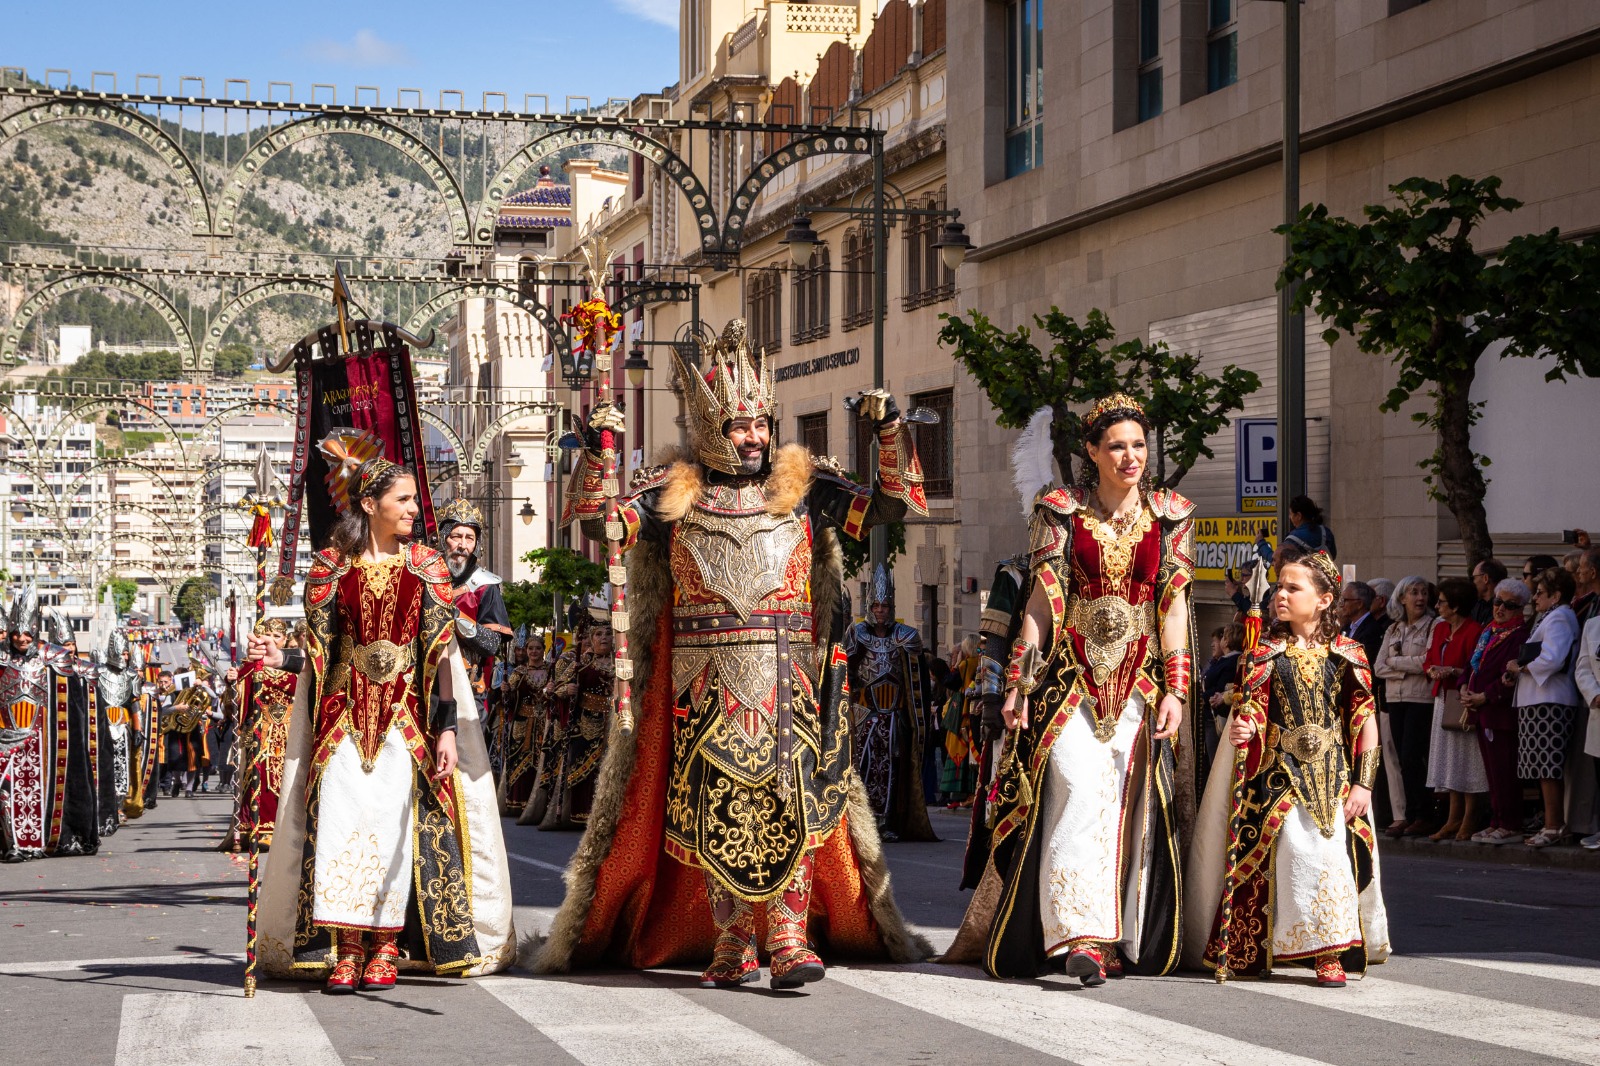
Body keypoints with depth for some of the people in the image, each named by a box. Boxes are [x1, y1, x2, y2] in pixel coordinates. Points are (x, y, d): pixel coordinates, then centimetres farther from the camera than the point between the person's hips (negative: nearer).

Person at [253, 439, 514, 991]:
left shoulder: (424, 565, 6)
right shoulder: (332, 566, 7)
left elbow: (441, 650, 0)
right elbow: (322, 652, 9)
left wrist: (448, 727, -7)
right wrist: (281, 658, -12)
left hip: (406, 714, -1)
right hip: (345, 713, 1)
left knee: (394, 824, -9)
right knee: (338, 822, -10)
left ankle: (387, 945, 1)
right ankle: (346, 947, -5)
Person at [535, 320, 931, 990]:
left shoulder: (803, 484, 7)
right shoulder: (674, 491, 6)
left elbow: (896, 506, 3)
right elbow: (594, 520, -1)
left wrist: (890, 431, -8)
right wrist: (595, 449, -13)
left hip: (787, 678, 0)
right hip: (704, 680, 0)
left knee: (793, 803, -10)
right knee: (714, 809, 0)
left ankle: (789, 941, -9)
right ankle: (733, 945, 8)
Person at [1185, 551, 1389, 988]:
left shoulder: (1347, 654, 5)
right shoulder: (1266, 654, 5)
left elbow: (1365, 721, 4)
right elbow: (1252, 714, 2)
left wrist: (1363, 784, -2)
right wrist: (1242, 731, -23)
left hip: (1334, 773, 1)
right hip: (1281, 770, 0)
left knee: (1334, 848, -14)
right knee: (1299, 846, -19)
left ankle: (1332, 955, -4)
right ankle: (1325, 948, -5)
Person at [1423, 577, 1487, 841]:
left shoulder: (1474, 631, -13)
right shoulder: (1440, 629, 13)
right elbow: (1428, 661, 16)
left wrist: (1453, 672, -24)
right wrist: (1433, 670, -5)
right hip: (1443, 700, 8)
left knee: (1468, 758, -5)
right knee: (1449, 759, 9)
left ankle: (1469, 822, -1)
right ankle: (1454, 819, 15)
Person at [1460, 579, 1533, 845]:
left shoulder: (1521, 633, -11)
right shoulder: (1488, 630, 18)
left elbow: (1510, 676, -17)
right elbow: (1473, 663, 20)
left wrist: (1483, 697, -16)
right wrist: (1465, 688, 2)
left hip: (1502, 711, -9)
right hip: (1482, 712, 9)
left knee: (1503, 770, -8)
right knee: (1492, 770, 12)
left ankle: (1510, 826, -4)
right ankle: (1497, 823, 17)